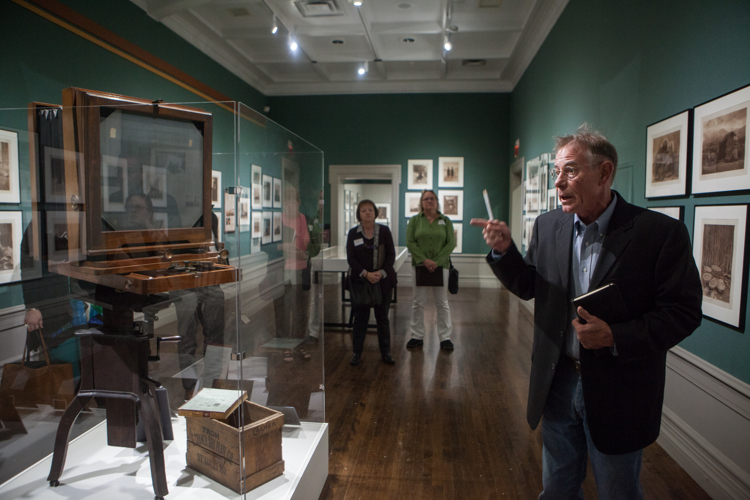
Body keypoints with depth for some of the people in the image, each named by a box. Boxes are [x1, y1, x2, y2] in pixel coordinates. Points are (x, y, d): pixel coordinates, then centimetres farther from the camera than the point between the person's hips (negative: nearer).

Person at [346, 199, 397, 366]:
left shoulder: (384, 231, 1)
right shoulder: (353, 233, 1)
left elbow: (391, 255, -1)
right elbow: (350, 258, -4)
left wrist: (381, 273, -14)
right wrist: (366, 274, -16)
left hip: (383, 280, 0)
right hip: (360, 280, 0)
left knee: (383, 317, 7)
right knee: (360, 317, 5)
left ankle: (386, 352, 18)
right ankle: (357, 352, 17)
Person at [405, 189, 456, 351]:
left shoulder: (445, 221, 6)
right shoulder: (415, 220, 5)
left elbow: (451, 243, -1)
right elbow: (410, 242, -3)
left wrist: (436, 261, -12)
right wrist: (424, 260, -13)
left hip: (441, 266, 0)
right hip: (419, 266, 0)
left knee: (442, 303, 4)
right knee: (418, 303, 5)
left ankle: (445, 337, 13)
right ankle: (417, 336, 16)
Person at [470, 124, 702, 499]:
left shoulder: (661, 232, -15)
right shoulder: (548, 225, -1)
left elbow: (683, 312, -14)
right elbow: (528, 288, 6)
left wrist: (616, 337, -26)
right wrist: (504, 251, -12)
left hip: (618, 393, -4)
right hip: (558, 381, 4)